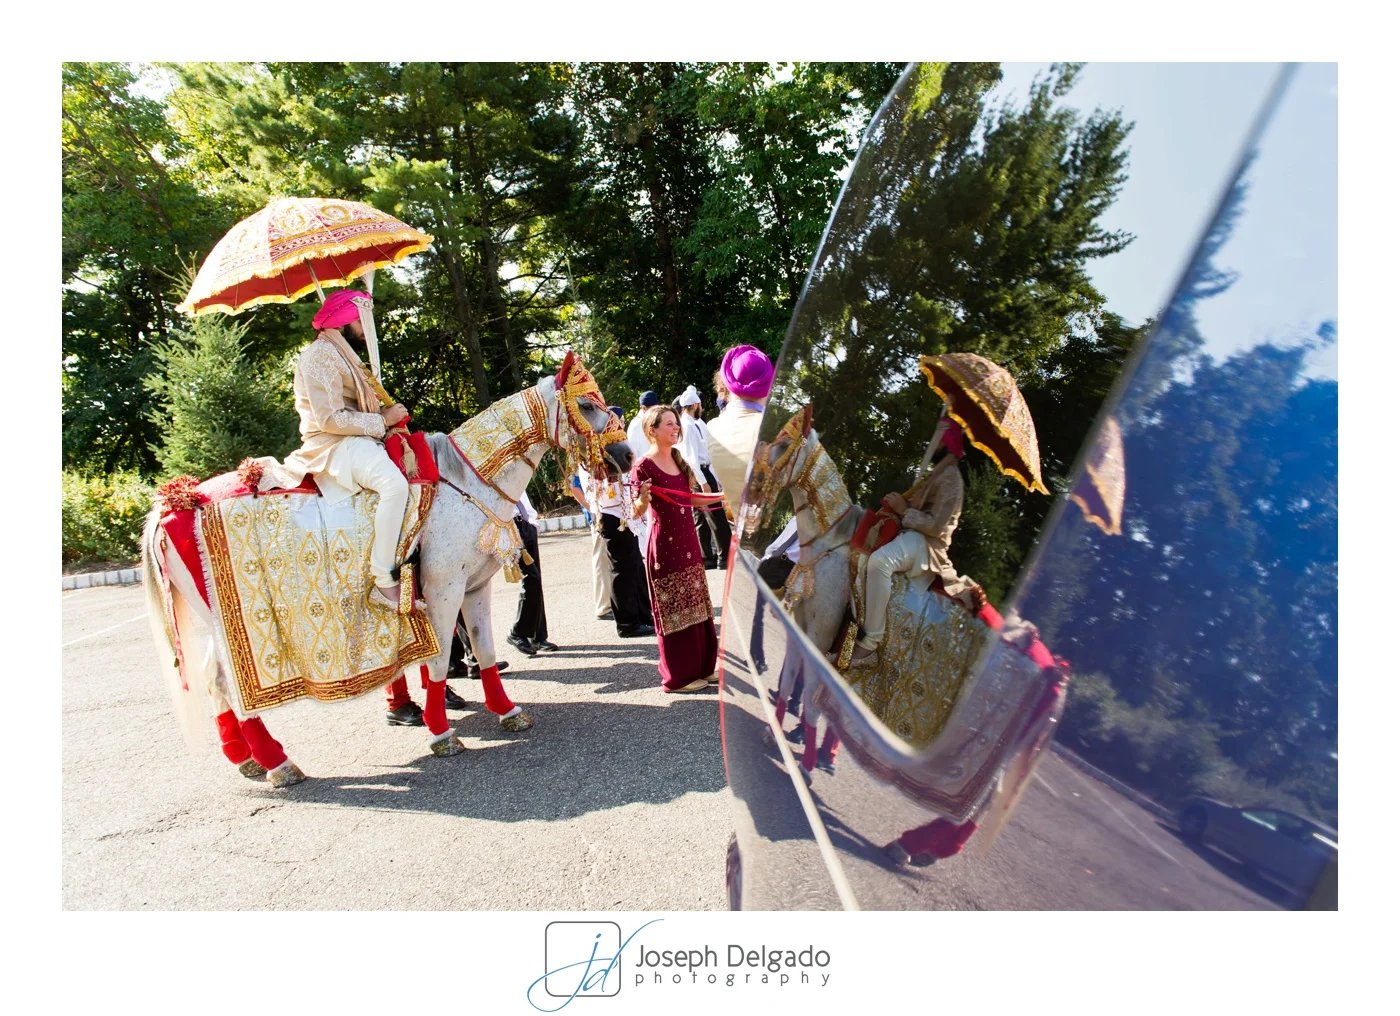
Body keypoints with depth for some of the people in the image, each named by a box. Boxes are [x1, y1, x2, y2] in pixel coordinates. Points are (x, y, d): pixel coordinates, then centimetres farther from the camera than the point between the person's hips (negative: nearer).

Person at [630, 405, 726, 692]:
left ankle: (702, 667, 25)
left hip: (687, 540, 8)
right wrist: (643, 498, -36)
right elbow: (637, 511, -15)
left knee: (696, 605, 13)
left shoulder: (678, 460, 11)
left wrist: (724, 495, 15)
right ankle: (679, 676, 12)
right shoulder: (644, 465, -13)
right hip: (664, 544, -8)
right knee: (672, 609, 1)